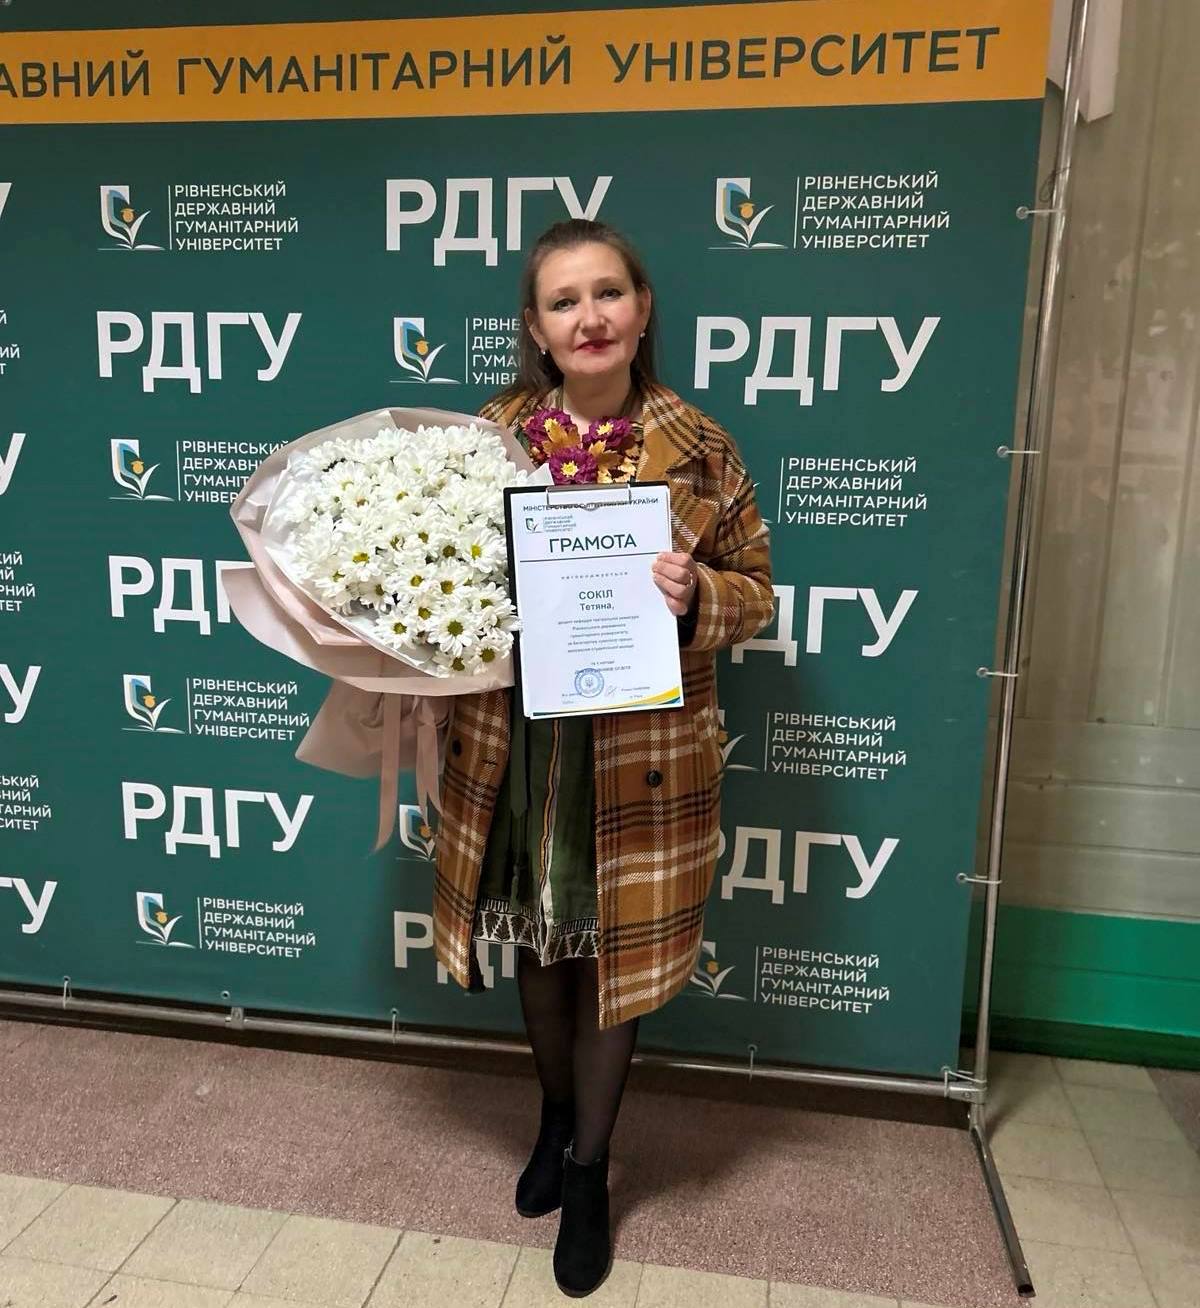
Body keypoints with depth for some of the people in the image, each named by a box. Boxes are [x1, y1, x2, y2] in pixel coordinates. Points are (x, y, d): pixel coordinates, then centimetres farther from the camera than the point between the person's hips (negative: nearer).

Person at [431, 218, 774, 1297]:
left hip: (639, 756, -2)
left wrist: (694, 593, -20)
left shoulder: (697, 446, -5)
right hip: (513, 745, 2)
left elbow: (756, 594, 1)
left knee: (614, 955, 13)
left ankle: (590, 1167, 38)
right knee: (539, 944, 19)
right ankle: (556, 1115, 49)